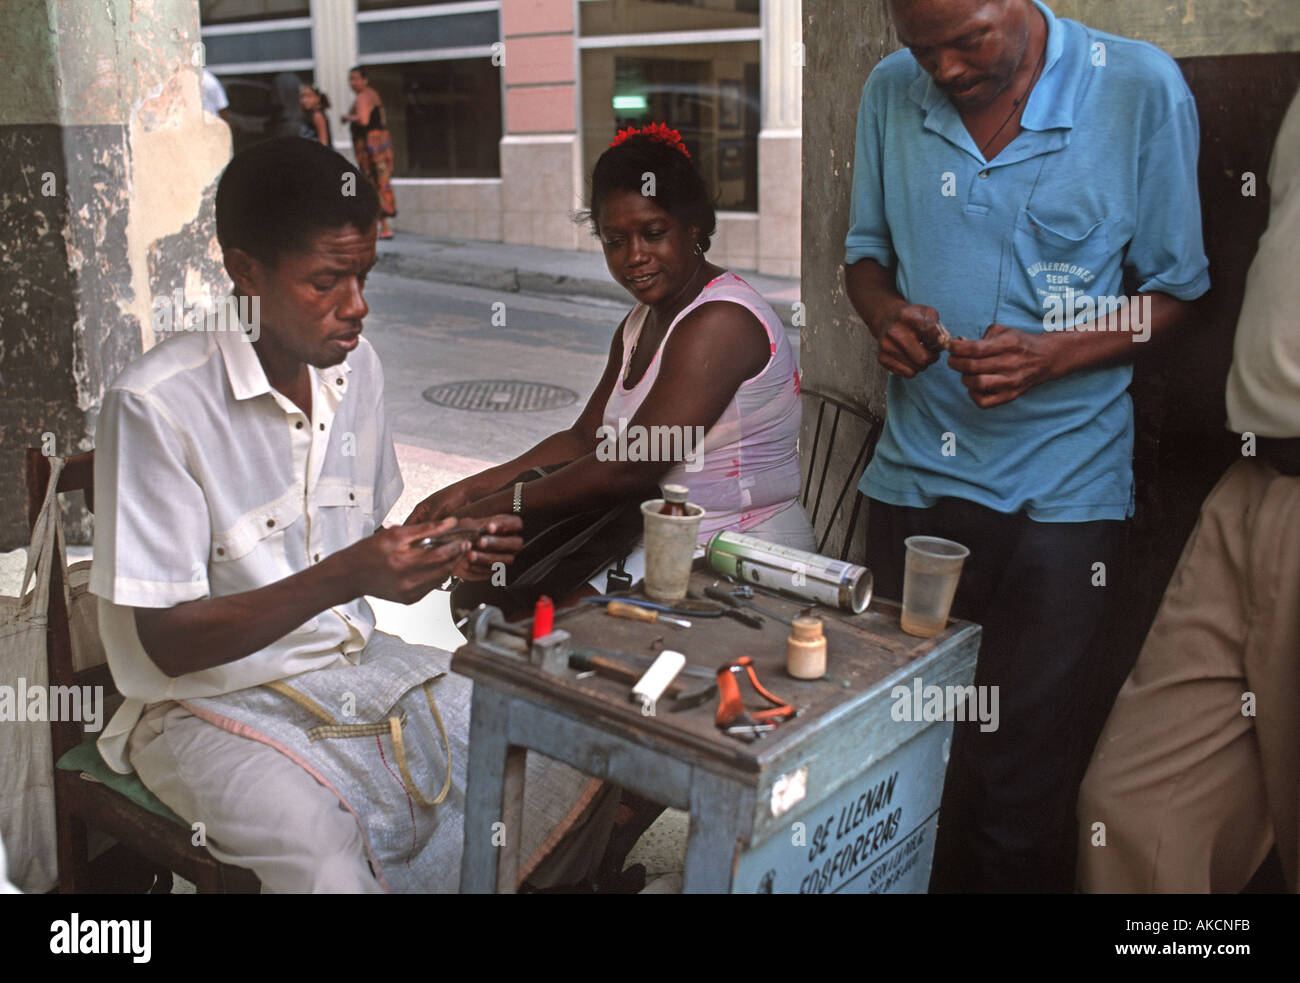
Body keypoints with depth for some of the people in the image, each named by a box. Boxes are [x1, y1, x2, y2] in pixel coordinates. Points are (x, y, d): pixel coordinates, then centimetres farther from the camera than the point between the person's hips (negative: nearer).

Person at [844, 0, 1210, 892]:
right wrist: (887, 312, -8)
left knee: (1020, 791, 3)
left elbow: (1175, 288, 0)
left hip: (1060, 489, -3)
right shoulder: (892, 92, 3)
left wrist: (1051, 356, -17)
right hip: (914, 474, 3)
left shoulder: (1141, 90, -6)